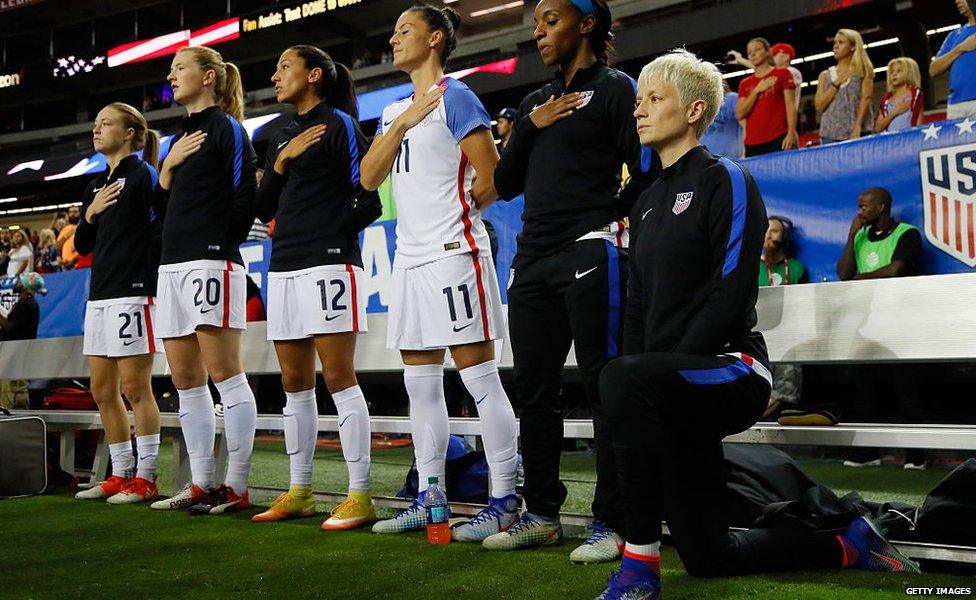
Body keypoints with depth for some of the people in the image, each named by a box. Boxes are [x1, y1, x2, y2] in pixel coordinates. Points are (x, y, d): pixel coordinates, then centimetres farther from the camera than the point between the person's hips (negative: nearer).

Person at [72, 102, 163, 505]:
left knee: (135, 389, -5)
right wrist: (90, 213, 2)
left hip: (133, 294, -9)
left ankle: (145, 479, 2)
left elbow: (162, 228, -14)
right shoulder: (96, 185, 18)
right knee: (102, 392, 10)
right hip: (99, 296, 9)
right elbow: (82, 246, 18)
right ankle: (121, 475, 18)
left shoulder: (142, 175, -6)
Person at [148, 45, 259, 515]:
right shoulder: (180, 136, 23)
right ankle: (201, 485, 12)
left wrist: (222, 244, -2)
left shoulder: (226, 128, -2)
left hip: (211, 262, -9)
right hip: (172, 264, 9)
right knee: (185, 381, 7)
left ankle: (236, 488, -5)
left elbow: (245, 197, -9)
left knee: (224, 374, -8)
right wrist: (168, 165, 5)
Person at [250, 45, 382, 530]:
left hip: (328, 263, -8)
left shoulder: (338, 123, -1)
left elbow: (367, 195, -8)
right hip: (284, 268, 8)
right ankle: (299, 492, 16)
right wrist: (281, 161, 1)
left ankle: (360, 495, -7)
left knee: (338, 378, -10)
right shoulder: (281, 136, 20)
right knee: (294, 384, 9)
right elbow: (264, 208, 14)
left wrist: (331, 233, -2)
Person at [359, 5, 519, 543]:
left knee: (479, 379, -7)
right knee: (420, 383, 10)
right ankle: (428, 499, 18)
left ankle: (504, 501, -4)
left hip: (453, 253, -8)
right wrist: (401, 124, -4)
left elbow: (491, 180, -9)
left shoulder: (455, 98, -5)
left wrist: (455, 212, 5)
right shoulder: (394, 111, 19)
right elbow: (369, 178, 6)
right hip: (410, 257, 8)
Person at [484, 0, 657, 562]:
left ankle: (612, 522, -2)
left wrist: (606, 218, -4)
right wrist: (531, 127, 5)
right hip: (533, 260, 7)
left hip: (590, 256, -7)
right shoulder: (535, 101, 21)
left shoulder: (614, 87, 2)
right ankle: (541, 515, 17)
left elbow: (646, 170, -7)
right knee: (535, 389, 8)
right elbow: (506, 184, 16)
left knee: (604, 386, -6)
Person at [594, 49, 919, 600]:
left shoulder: (726, 182, -5)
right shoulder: (648, 203, 19)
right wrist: (636, 391, 1)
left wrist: (640, 377, -21)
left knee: (623, 379, -39)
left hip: (731, 369, -8)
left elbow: (731, 295, -16)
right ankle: (848, 545, 27)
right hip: (675, 394, 8)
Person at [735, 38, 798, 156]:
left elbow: (790, 105, 2)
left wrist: (791, 133, -11)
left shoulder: (782, 74, 10)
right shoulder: (745, 83, 18)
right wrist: (756, 91, -2)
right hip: (753, 144, 3)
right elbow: (739, 114, 7)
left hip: (779, 139, -3)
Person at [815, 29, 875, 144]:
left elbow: (866, 98, -3)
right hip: (830, 134, 3)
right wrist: (836, 83, -2)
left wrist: (857, 128, -15)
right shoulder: (825, 75, 16)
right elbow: (819, 106, 7)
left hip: (857, 133, -2)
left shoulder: (863, 70, 8)